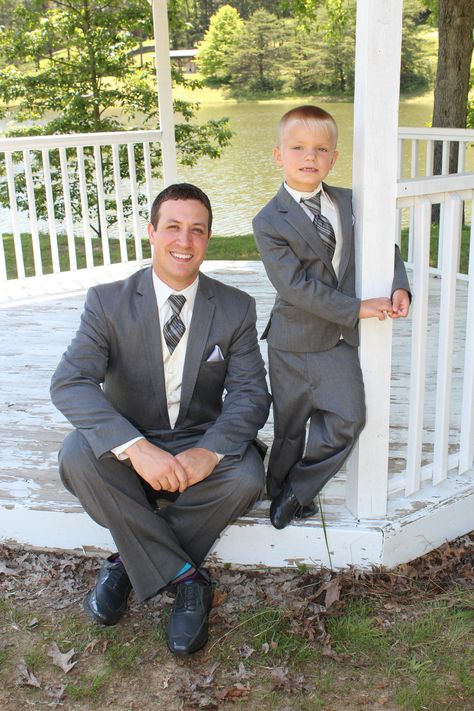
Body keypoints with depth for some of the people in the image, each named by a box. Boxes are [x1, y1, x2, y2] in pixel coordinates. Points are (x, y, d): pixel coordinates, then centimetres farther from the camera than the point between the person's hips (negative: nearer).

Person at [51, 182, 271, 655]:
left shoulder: (235, 309, -3)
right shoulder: (107, 302, -8)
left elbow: (251, 392, -9)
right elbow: (69, 383, -20)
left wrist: (209, 451, -31)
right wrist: (136, 447, -37)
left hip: (201, 446, 1)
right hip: (129, 447, 0)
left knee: (246, 476, -30)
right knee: (78, 454, -31)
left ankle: (129, 563, -8)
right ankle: (186, 578, -17)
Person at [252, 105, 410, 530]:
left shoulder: (349, 203, 2)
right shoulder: (269, 222, -14)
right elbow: (297, 287, -20)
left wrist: (400, 288, -6)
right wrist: (357, 308, -21)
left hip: (340, 338, 4)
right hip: (295, 340, -4)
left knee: (348, 419, -6)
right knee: (290, 427, 9)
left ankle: (297, 491, 13)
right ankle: (280, 489, 34)